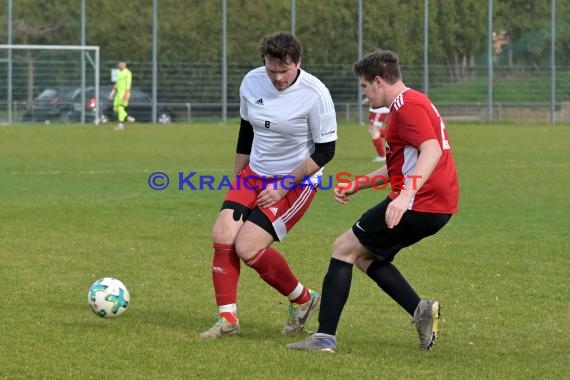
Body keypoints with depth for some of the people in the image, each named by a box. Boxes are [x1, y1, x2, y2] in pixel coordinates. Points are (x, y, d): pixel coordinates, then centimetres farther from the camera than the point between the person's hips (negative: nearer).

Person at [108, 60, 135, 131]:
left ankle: (121, 125, -12)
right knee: (116, 108, 4)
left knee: (120, 107, -13)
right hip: (119, 93, 9)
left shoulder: (127, 73, -10)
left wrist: (126, 94, -26)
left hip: (124, 93, -9)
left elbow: (128, 84, -17)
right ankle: (128, 118, 16)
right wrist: (112, 92, 18)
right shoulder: (119, 73, 17)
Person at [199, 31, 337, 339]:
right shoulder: (251, 83, -4)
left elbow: (325, 150, -14)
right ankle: (227, 319, 0)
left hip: (297, 181, -6)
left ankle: (303, 299, 7)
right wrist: (238, 179, 17)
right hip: (254, 174, 6)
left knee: (247, 247, -16)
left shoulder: (315, 94, -20)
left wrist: (284, 187, -17)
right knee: (222, 235, -11)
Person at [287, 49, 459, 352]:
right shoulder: (411, 103, 21)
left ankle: (325, 336, -3)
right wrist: (357, 185, 28)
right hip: (438, 206, 10)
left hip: (420, 203, -10)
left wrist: (405, 195, -39)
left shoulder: (407, 105, -13)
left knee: (344, 248, -2)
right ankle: (420, 310, 4)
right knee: (364, 255, 18)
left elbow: (432, 151, -28)